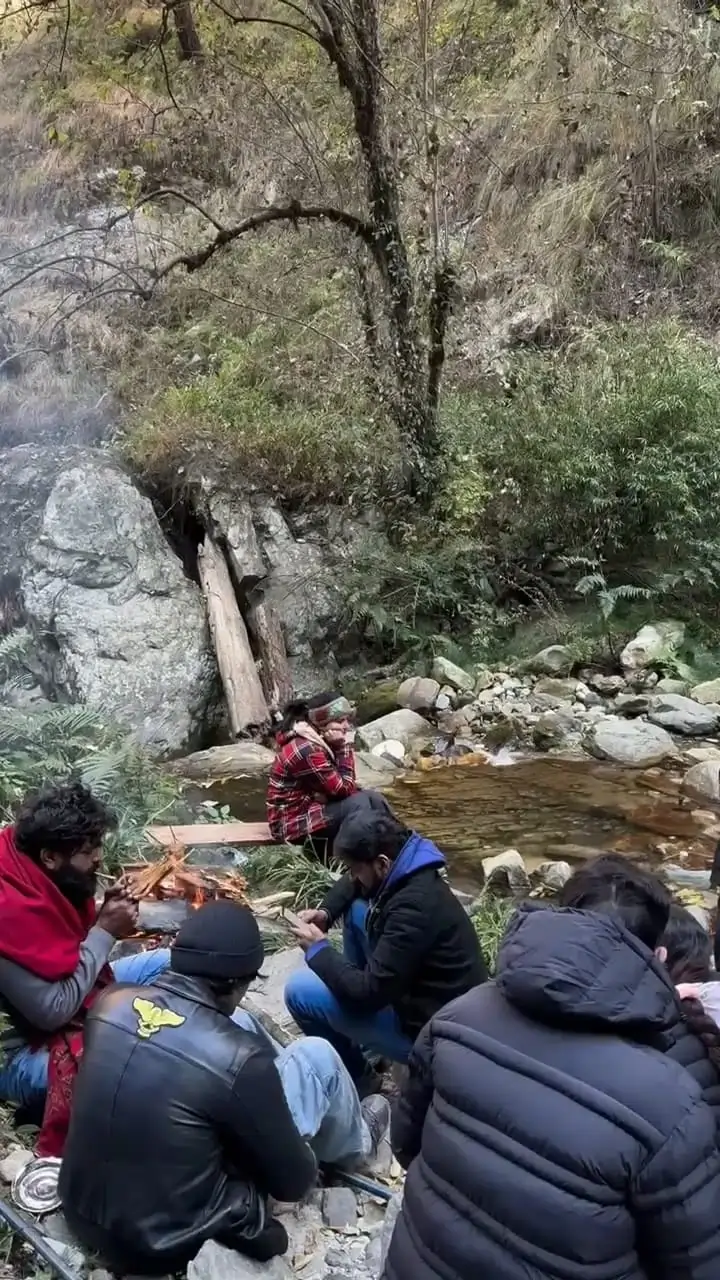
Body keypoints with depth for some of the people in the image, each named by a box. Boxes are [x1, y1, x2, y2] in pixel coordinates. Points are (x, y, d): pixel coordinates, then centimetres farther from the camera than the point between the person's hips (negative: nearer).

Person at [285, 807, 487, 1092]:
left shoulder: (415, 907, -31)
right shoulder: (407, 870, -3)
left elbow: (368, 992, -27)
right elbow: (352, 885, 19)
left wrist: (318, 950, -13)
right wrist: (325, 913, 0)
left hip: (430, 1028, -9)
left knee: (299, 990, -10)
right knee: (357, 908, 12)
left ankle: (357, 1077, 11)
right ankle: (355, 1034, 22)